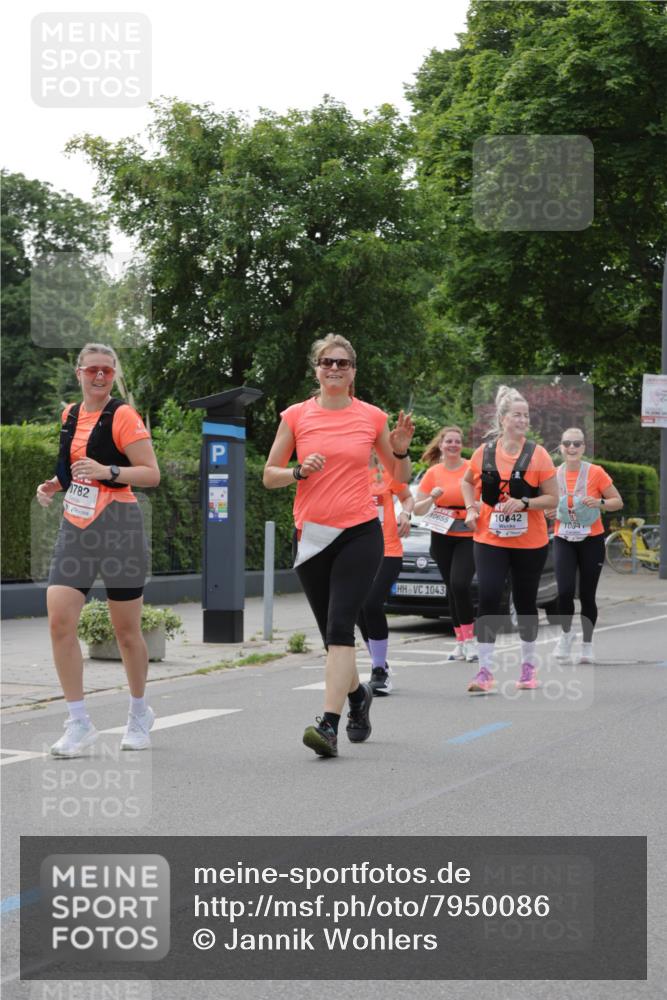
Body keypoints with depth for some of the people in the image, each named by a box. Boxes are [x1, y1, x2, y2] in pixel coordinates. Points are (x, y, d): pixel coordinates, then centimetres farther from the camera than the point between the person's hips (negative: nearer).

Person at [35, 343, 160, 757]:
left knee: (126, 630, 5)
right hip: (75, 528, 5)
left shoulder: (123, 416, -7)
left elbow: (152, 474, -11)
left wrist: (108, 471, -25)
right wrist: (53, 486, 7)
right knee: (60, 621, -10)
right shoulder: (70, 414, 12)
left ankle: (140, 713, 28)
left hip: (118, 528, -5)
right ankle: (79, 723, -3)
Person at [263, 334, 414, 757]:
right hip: (312, 535, 2)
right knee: (332, 631, 12)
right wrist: (300, 471, -11)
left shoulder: (372, 417, 4)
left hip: (360, 533, -2)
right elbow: (269, 475, 7)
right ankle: (358, 694, 40)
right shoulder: (296, 416, 4)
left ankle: (329, 724, -21)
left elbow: (400, 478, 13)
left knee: (340, 627, -16)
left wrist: (401, 450, -7)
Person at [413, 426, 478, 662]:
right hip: (442, 538, 3)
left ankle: (469, 637, -7)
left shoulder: (473, 468, -3)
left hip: (469, 537, -3)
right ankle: (460, 640, 15)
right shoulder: (433, 473, 4)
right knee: (452, 588, 7)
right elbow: (417, 509, 6)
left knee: (460, 584, -19)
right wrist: (432, 497, -12)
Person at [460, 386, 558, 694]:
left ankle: (528, 664, 30)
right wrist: (471, 509, 3)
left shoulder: (537, 454, -6)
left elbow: (552, 497, -6)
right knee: (488, 598, -13)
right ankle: (485, 670, -10)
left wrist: (523, 503, -21)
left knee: (525, 602, 12)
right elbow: (467, 482, 20)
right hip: (490, 540, 1)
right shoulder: (485, 452, 0)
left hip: (530, 542, -1)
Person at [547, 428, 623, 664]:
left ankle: (587, 645, 21)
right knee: (565, 591, -16)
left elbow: (618, 502, -2)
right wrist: (549, 512, -5)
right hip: (563, 541, 1)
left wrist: (599, 503, -21)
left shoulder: (595, 472, -8)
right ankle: (566, 633, 11)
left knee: (587, 595, 3)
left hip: (591, 541, -1)